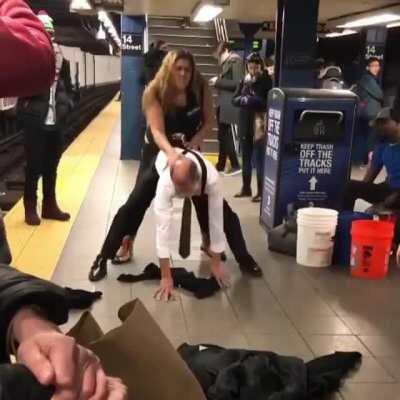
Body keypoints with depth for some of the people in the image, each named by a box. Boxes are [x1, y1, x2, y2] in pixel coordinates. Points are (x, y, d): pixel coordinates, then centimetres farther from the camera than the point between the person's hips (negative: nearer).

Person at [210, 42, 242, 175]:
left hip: (229, 105, -9)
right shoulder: (226, 63, 18)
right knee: (222, 135, 12)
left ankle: (235, 165, -2)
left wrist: (218, 82, -12)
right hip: (223, 104, 9)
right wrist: (217, 82, 2)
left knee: (226, 135, -8)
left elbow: (238, 83, -17)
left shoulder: (235, 61, -7)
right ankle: (221, 165, 20)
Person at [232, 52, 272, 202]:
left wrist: (250, 100, -14)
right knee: (245, 157, 13)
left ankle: (261, 191, -1)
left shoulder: (267, 81, -4)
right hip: (245, 124, 6)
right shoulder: (244, 81, 10)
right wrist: (244, 100, -12)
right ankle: (246, 188, 24)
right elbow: (234, 99, 7)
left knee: (260, 158, -5)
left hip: (260, 124, -5)